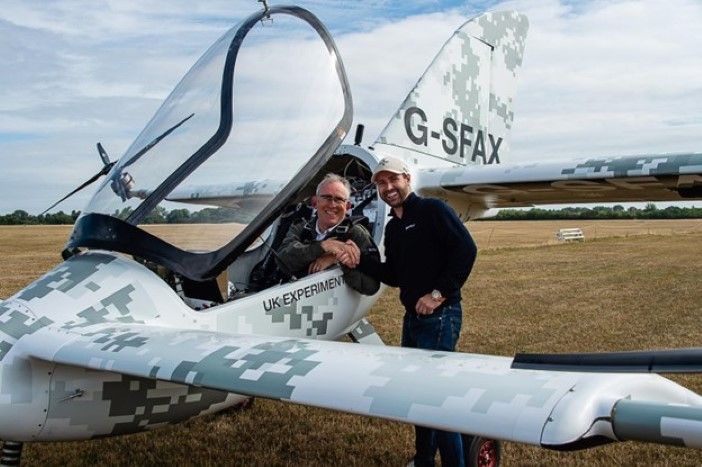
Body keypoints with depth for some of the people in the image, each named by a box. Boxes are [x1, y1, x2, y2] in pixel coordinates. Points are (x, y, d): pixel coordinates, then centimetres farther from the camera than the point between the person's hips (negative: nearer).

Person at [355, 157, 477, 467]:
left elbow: (466, 249, -19)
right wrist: (360, 260, 3)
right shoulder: (392, 227, 15)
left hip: (440, 314, -9)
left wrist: (439, 293, -21)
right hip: (412, 315, 9)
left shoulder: (432, 209, -9)